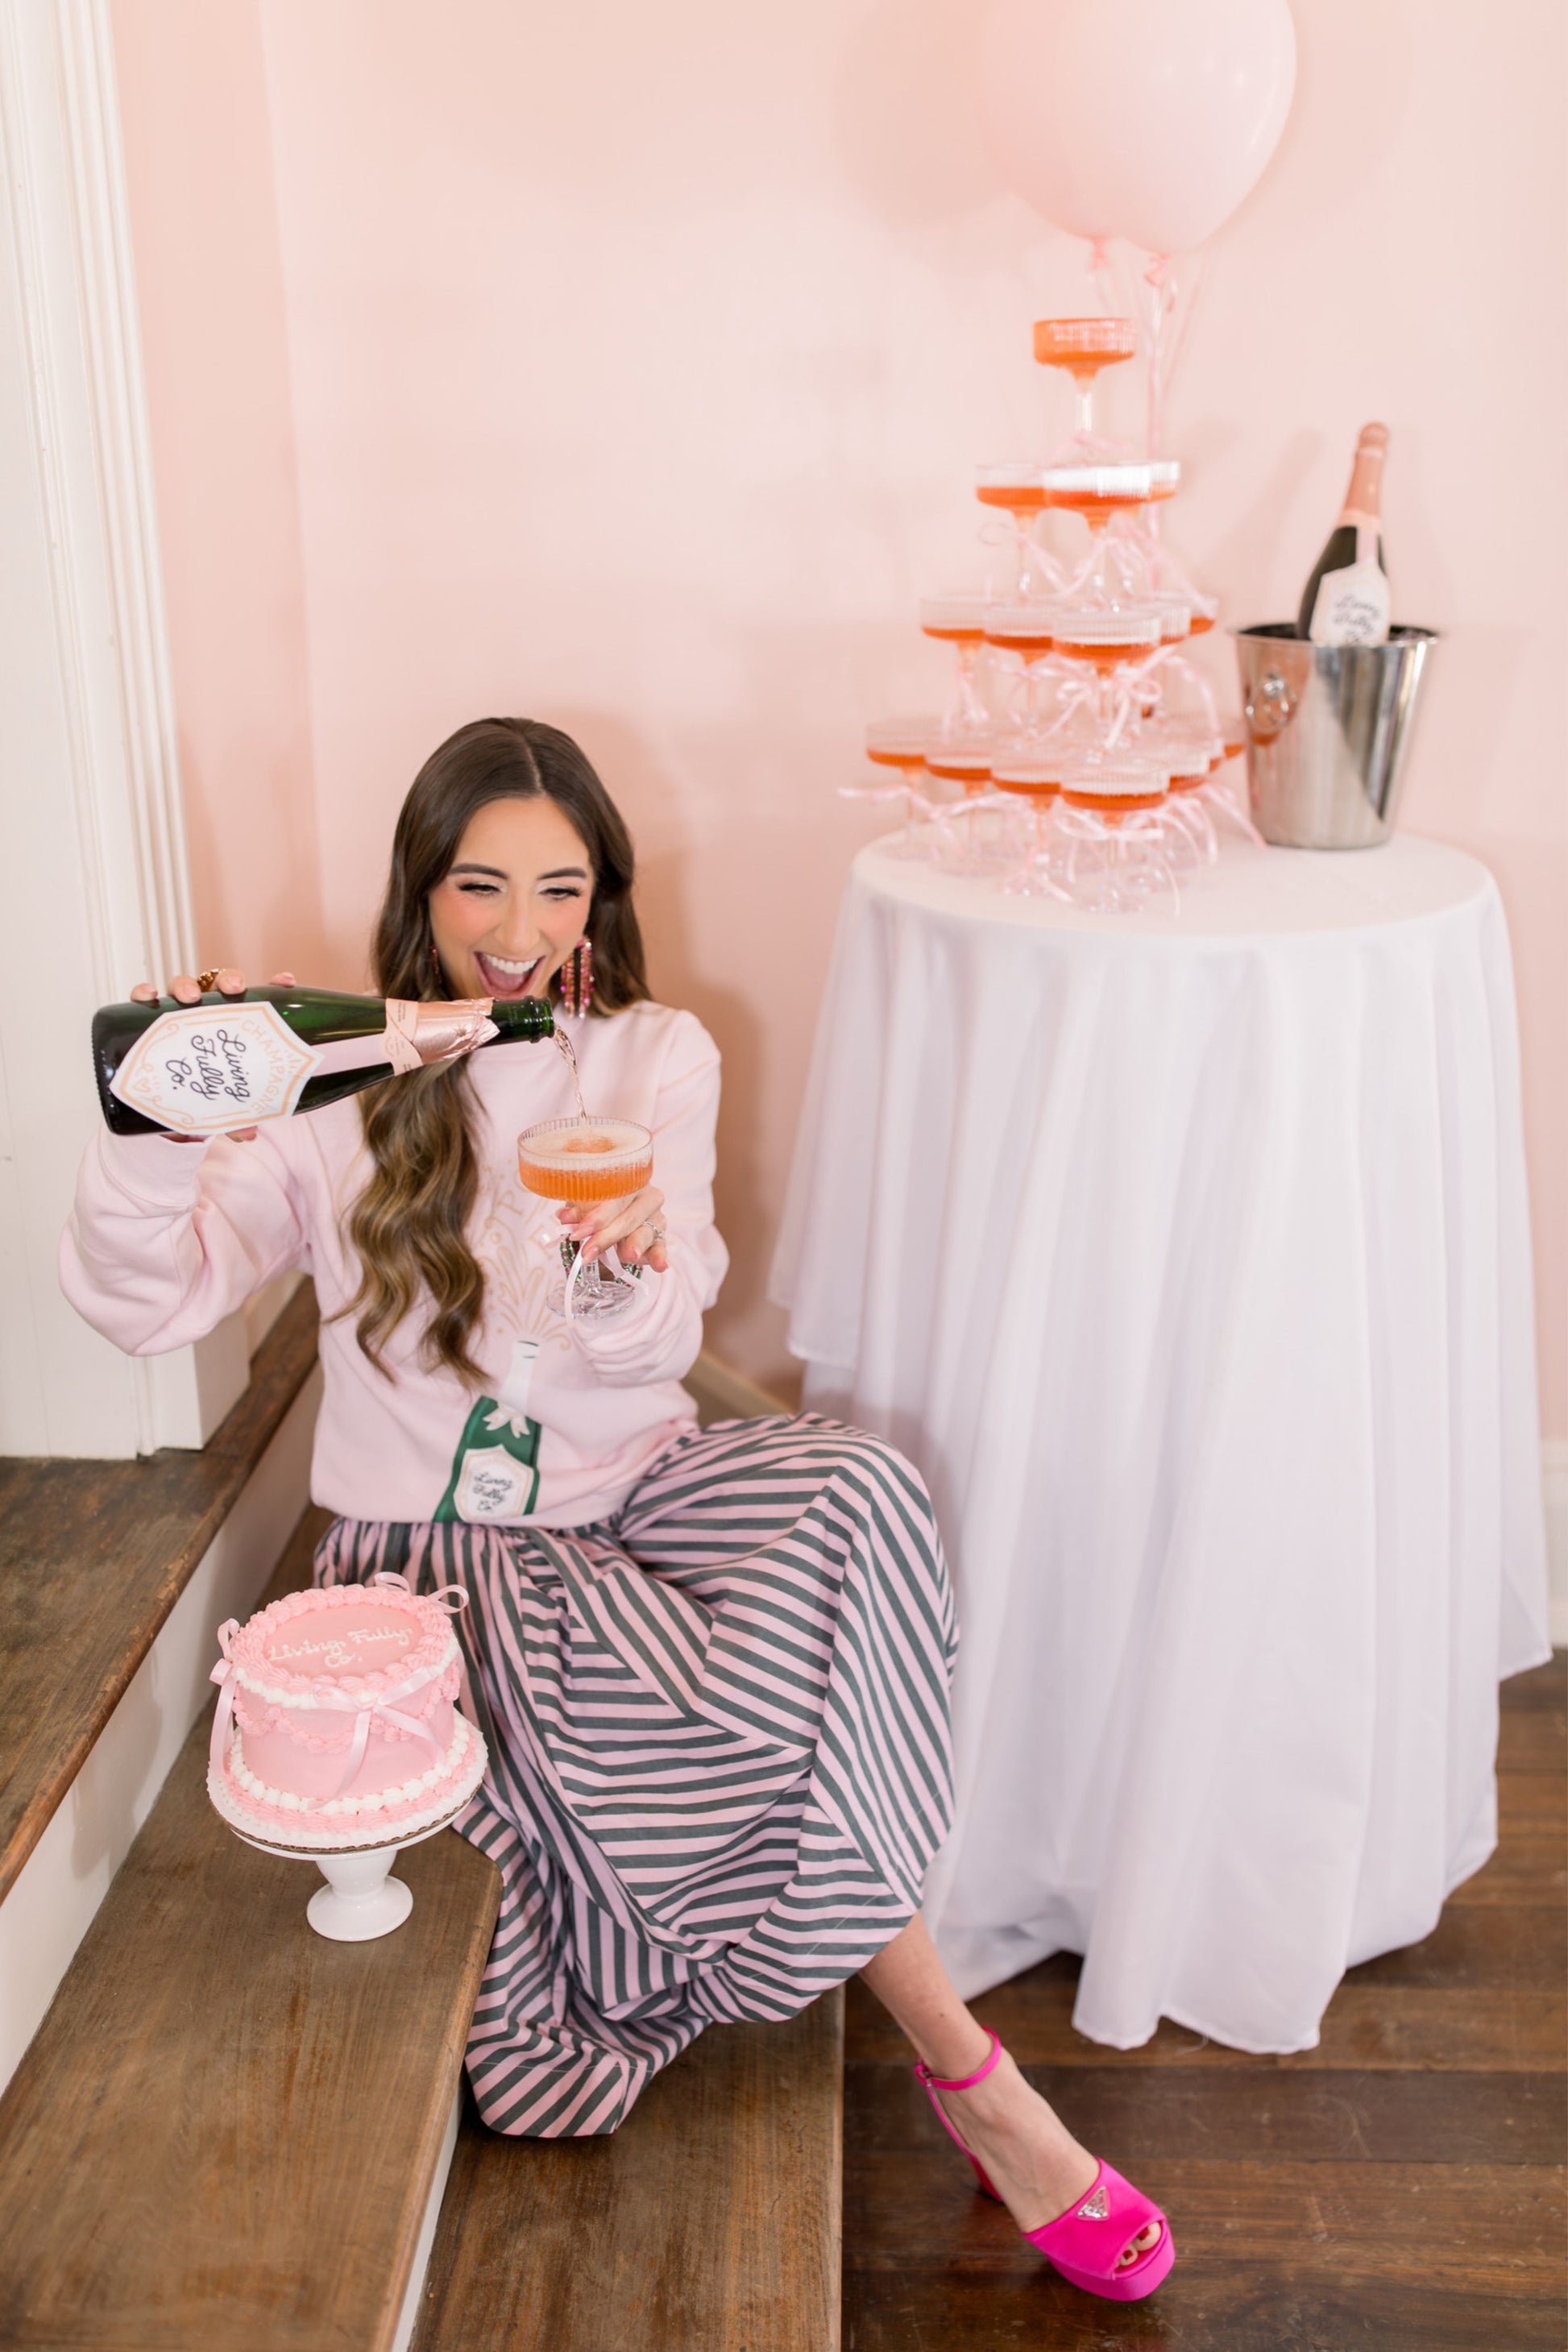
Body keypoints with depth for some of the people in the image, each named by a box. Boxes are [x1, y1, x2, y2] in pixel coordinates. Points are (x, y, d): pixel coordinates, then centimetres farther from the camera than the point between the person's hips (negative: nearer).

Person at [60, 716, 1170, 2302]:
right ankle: (964, 2070, -10)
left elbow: (653, 1351, -6)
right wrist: (163, 1132, -27)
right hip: (433, 1541, -2)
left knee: (852, 1487, -30)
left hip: (624, 1488, 3)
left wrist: (634, 1275, -31)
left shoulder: (656, 1057, 4)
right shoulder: (336, 1088, -1)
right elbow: (143, 1305, -8)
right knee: (701, 1728, -30)